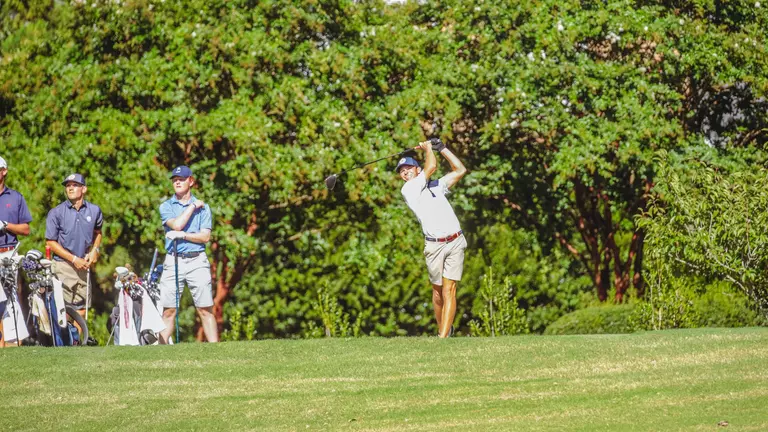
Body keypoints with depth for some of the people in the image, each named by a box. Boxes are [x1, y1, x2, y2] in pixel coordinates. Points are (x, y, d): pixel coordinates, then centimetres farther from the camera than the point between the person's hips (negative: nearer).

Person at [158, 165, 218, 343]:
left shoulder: (202, 207, 10)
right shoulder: (166, 206, 10)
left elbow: (205, 236, 0)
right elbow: (176, 225, -9)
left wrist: (182, 235, -9)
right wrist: (192, 206, -1)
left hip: (197, 261, 0)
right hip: (173, 261, 0)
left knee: (205, 309, -3)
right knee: (168, 310, -3)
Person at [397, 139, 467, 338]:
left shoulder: (436, 186, 19)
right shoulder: (408, 189, 0)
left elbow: (460, 170, 21)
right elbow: (432, 166, -7)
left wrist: (441, 147, 20)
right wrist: (428, 148, 10)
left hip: (455, 242, 2)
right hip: (434, 246, -2)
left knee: (449, 289, -8)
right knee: (438, 290, 7)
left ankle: (443, 338, -15)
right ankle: (444, 328, 26)